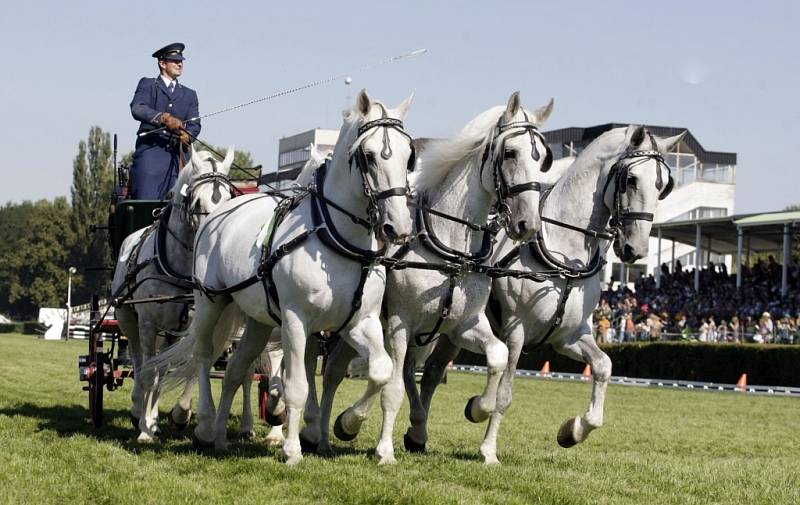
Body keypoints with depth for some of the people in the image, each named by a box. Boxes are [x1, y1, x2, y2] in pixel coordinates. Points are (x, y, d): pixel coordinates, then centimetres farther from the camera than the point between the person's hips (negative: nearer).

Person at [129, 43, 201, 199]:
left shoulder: (189, 94, 25)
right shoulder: (147, 85, 13)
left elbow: (195, 124, 11)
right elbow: (137, 108, -7)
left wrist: (187, 135, -14)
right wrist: (164, 118, -24)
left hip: (177, 154, 3)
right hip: (150, 150, -3)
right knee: (146, 201, -16)